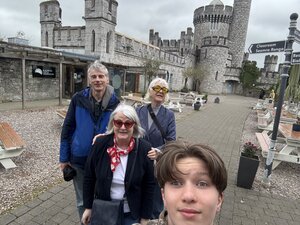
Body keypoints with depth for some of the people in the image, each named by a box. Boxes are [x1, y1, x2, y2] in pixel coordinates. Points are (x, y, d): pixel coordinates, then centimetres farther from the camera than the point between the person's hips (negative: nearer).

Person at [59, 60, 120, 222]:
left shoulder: (115, 102, -9)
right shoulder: (78, 99, -9)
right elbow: (67, 128, -3)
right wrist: (64, 158, -1)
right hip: (79, 160, 0)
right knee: (83, 201, 17)